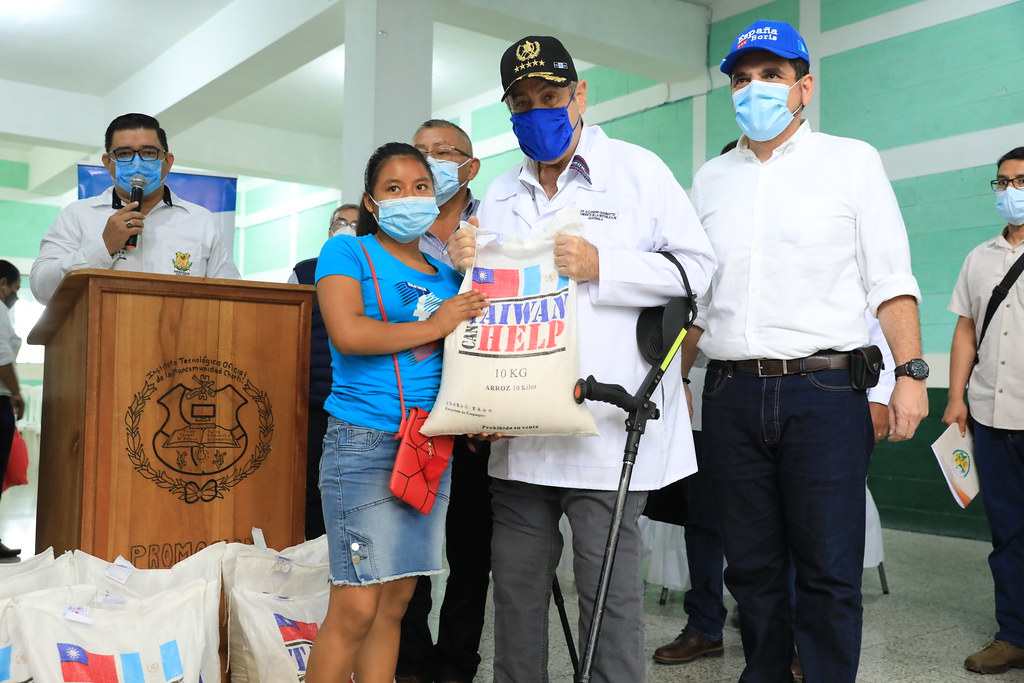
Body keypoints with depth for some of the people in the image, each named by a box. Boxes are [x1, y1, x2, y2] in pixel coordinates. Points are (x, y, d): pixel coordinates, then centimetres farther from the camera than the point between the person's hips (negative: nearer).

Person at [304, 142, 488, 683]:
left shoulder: (448, 273, 17)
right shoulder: (347, 252, 1)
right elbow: (348, 334, -15)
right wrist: (435, 325, -8)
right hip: (364, 441, -6)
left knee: (395, 603, 11)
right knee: (356, 607, -6)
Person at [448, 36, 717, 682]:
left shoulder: (637, 169, 3)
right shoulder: (500, 196, 17)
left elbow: (697, 265, -4)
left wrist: (602, 266, -15)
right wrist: (466, 265, -1)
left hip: (606, 425, -5)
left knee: (609, 588, -1)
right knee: (517, 580, 13)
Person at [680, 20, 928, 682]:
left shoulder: (851, 161, 7)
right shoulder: (711, 179, 16)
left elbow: (890, 278, 1)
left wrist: (911, 371, -9)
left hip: (823, 391, -3)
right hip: (732, 397, 3)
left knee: (829, 571, -1)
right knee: (752, 566, 10)